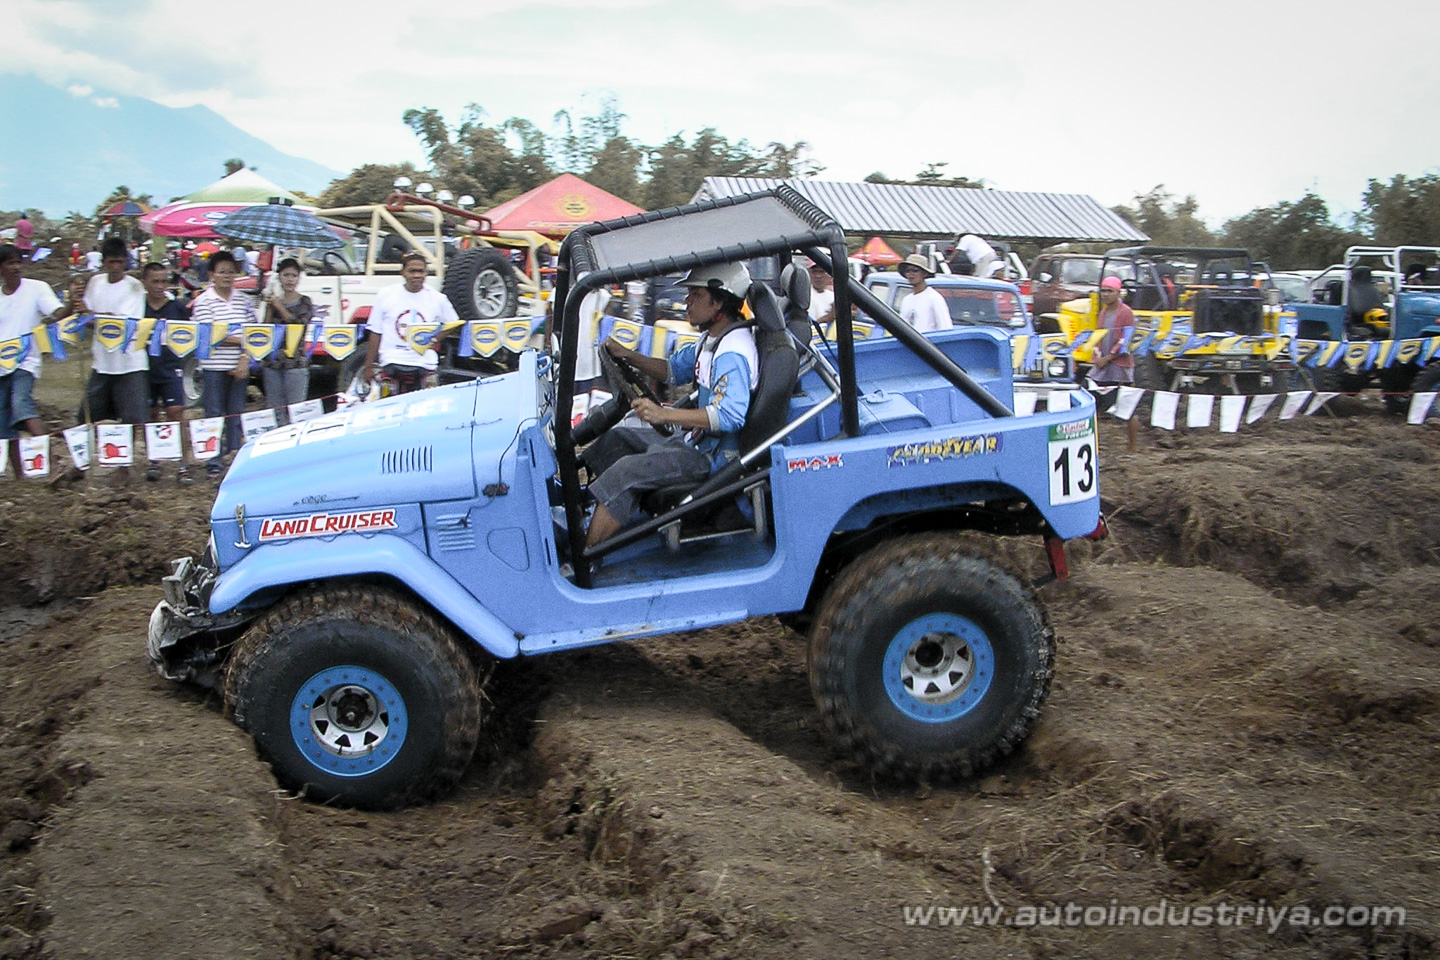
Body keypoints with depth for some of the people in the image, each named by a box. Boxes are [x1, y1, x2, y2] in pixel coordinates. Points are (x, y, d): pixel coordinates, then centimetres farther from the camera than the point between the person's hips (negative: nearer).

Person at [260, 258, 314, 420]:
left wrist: (279, 306, -9)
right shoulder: (273, 301, 12)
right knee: (275, 411, 6)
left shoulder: (304, 302, 2)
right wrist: (269, 308, -4)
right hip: (272, 363, 4)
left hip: (296, 363, -4)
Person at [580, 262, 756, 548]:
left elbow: (729, 416, -36)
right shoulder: (713, 339, 9)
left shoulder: (733, 353, -24)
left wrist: (663, 414, -39)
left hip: (711, 457, -11)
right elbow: (673, 370, 22)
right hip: (695, 439, 11)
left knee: (623, 473, -20)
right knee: (616, 438, 16)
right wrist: (627, 355, 6)